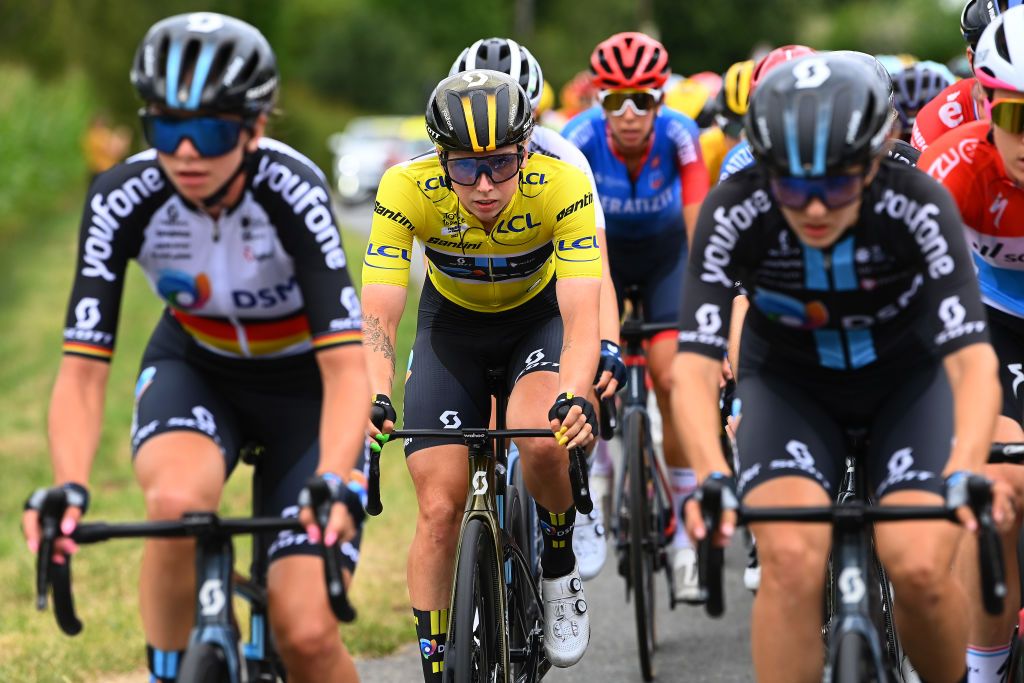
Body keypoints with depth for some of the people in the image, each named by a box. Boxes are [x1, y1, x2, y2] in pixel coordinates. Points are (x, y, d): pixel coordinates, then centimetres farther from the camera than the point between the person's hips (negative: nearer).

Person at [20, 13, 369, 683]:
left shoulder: (292, 192, -31)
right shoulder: (123, 199, -25)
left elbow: (346, 367, -36)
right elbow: (83, 369, -27)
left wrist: (333, 487, -53)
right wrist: (69, 490, -44)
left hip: (305, 384, -1)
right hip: (194, 370, 2)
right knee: (178, 500, -35)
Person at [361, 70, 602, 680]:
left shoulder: (564, 187, -32)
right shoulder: (407, 190, -30)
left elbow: (582, 315, -37)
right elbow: (380, 315, -33)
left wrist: (577, 399, -55)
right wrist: (375, 399, -51)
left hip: (539, 317, -1)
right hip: (452, 324, 1)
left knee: (541, 441, -31)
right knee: (440, 507, -8)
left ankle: (559, 564, -1)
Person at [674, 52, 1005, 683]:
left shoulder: (918, 206, -30)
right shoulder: (735, 213, -28)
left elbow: (973, 357, -38)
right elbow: (695, 363, -34)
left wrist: (965, 472, -56)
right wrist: (712, 478, -52)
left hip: (908, 378, 0)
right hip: (791, 384, 1)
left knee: (919, 567, -23)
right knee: (792, 559, -27)